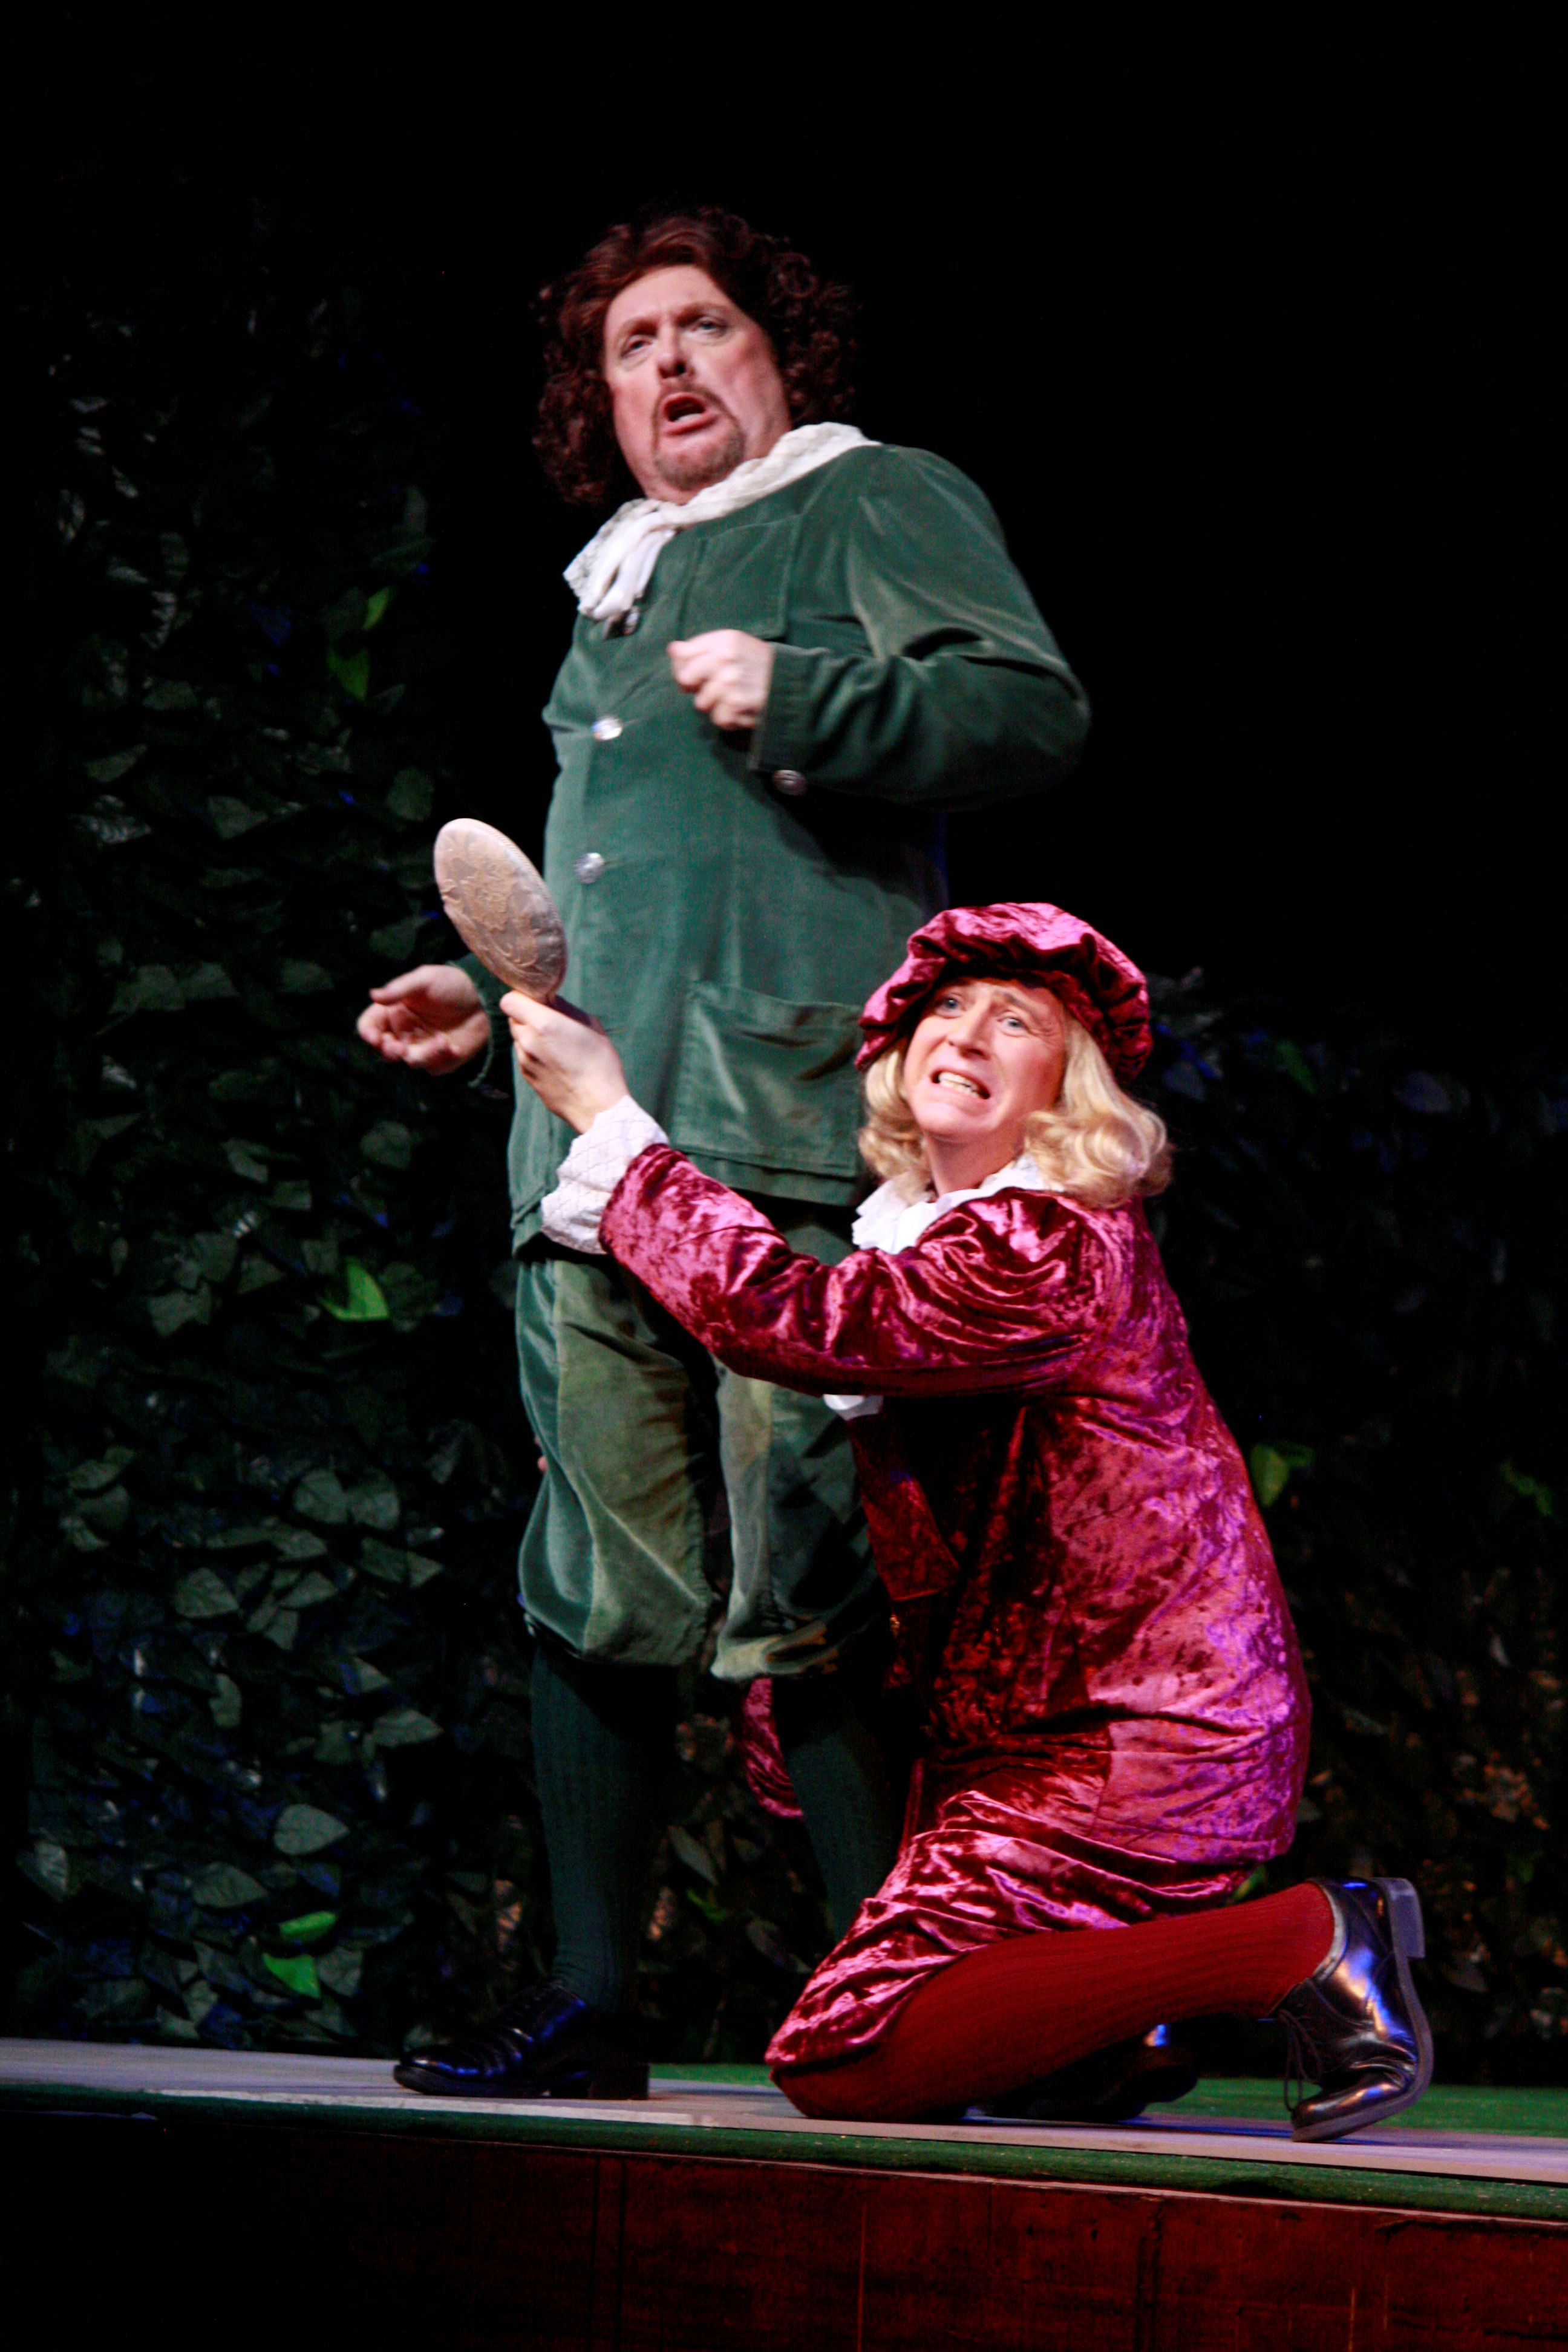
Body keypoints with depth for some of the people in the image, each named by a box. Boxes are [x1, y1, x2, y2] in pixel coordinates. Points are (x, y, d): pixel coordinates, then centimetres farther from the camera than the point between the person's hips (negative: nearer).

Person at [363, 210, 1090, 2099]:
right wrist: (493, 991, 25)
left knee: (807, 1584, -12)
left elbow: (1038, 712, -7)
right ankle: (591, 1998, 7)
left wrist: (806, 696, -15)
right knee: (595, 1585, 3)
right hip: (597, 1144, 7)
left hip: (791, 1135, -7)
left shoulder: (878, 506, 8)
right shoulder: (616, 590, 29)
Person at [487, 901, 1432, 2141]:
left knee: (840, 2062, -14)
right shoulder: (925, 1228, 14)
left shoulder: (1049, 1248, -18)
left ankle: (1299, 1943, -12)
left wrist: (610, 1122, -16)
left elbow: (786, 1316, -24)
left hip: (1143, 1753, -10)